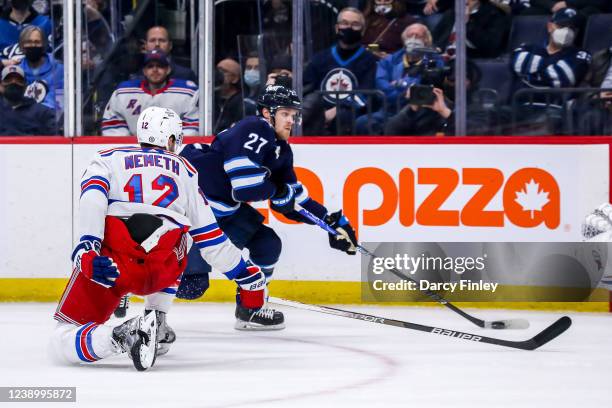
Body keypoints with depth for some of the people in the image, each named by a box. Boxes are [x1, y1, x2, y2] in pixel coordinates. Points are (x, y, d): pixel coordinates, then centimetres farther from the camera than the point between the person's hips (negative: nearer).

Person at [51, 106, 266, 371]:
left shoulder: (107, 159, 22)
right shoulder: (184, 171, 26)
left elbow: (92, 195, -1)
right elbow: (208, 235, 25)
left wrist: (87, 247, -14)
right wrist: (245, 276, 34)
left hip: (108, 265, -2)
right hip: (162, 274, 2)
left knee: (61, 345, 3)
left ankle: (119, 337, -26)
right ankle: (157, 324, 23)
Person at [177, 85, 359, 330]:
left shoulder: (281, 150, 14)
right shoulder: (255, 131, -17)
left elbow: (294, 200, 20)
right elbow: (246, 188, -25)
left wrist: (333, 221, 13)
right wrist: (278, 191, -5)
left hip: (223, 207, 10)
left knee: (267, 243, 9)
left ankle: (249, 309, 16)